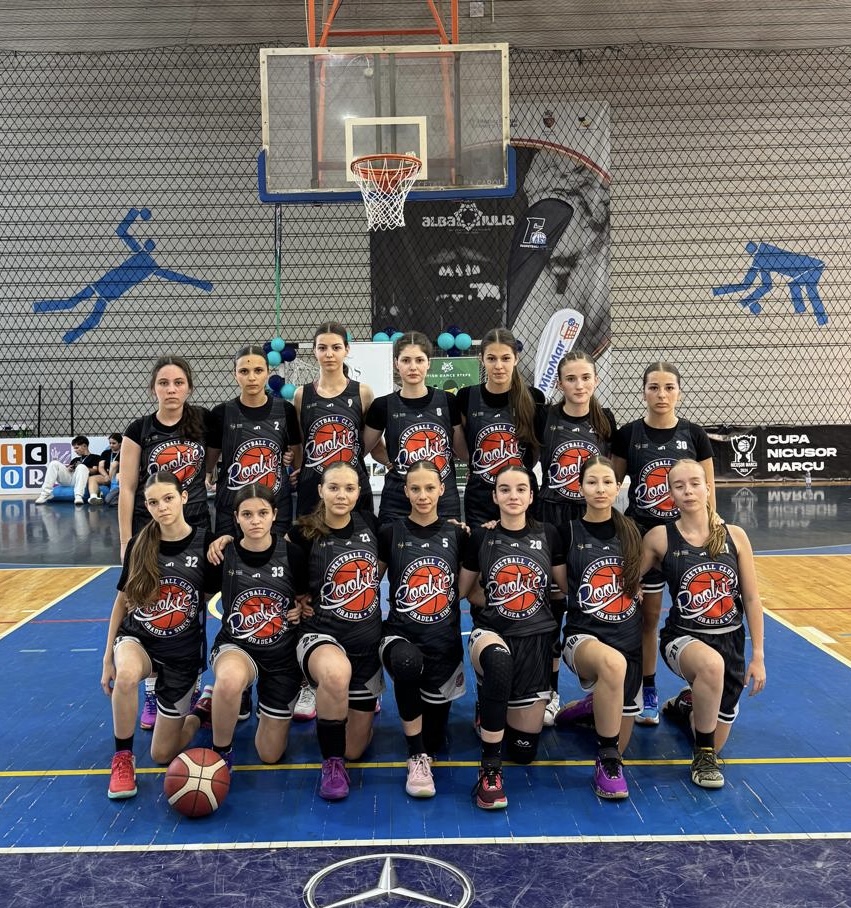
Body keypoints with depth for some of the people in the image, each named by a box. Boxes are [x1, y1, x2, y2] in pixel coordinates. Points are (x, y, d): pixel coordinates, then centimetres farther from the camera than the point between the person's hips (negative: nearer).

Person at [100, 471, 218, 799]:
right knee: (127, 674, -38)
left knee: (163, 754, 2)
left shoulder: (206, 544, -12)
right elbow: (122, 601, 4)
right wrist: (108, 657, 6)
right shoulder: (139, 545, -6)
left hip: (183, 652, -1)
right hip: (138, 639, 1)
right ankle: (122, 757, -13)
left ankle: (204, 708, 33)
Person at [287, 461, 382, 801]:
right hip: (321, 636, -3)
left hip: (367, 643, 4)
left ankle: (361, 704, 42)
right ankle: (332, 762, -17)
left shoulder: (368, 523, 0)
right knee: (336, 672, -41)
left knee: (354, 749, 8)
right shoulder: (304, 535, -10)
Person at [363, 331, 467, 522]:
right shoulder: (384, 406, 1)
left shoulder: (448, 402, 4)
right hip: (397, 506, -1)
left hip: (445, 503, 1)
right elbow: (361, 449, 9)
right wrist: (391, 462, -3)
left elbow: (464, 452, 11)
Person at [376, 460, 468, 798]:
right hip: (401, 634, -2)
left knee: (435, 739, 4)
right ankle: (417, 757, -21)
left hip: (445, 639, 2)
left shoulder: (456, 534, 4)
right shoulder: (390, 533, 0)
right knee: (407, 662, -40)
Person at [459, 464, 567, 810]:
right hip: (490, 632, -2)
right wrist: (492, 601, -1)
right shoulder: (481, 537, 0)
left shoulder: (548, 535, 1)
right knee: (498, 658, -43)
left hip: (535, 638, 2)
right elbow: (464, 590, 10)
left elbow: (567, 588, 11)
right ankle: (489, 768, -30)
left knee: (524, 750, 2)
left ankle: (493, 708, 36)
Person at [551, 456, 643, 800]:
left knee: (618, 746, 3)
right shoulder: (568, 532, -2)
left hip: (629, 637, 3)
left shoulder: (631, 532, 5)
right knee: (613, 663, -40)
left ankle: (592, 706, 36)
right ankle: (607, 762, -23)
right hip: (584, 636, -3)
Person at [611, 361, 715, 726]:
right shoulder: (627, 434, -3)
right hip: (641, 536, 0)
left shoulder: (694, 435, -2)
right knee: (647, 615, 9)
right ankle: (648, 693, 21)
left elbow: (708, 492, 3)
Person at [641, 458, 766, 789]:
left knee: (714, 744, 8)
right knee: (711, 664, -40)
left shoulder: (734, 536, -4)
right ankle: (703, 756, -14)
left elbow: (751, 600, 1)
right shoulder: (660, 537, -8)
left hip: (730, 640, 3)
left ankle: (684, 706, 46)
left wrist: (758, 656, 1)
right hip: (682, 638, -3)